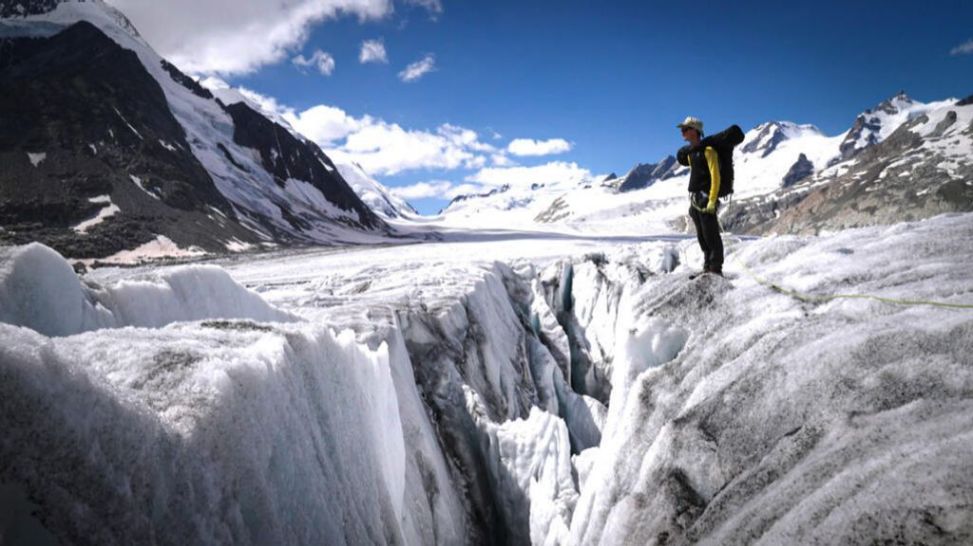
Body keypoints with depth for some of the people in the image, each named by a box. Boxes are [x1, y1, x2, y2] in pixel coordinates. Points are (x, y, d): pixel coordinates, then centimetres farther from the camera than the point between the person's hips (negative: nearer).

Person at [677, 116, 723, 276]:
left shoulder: (708, 150, -10)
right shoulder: (689, 152, 15)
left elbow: (715, 177, -14)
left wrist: (712, 201, -20)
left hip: (706, 199, -8)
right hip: (694, 200, 8)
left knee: (711, 235, -7)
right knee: (701, 236, 11)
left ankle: (716, 269, -3)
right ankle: (707, 267, 19)